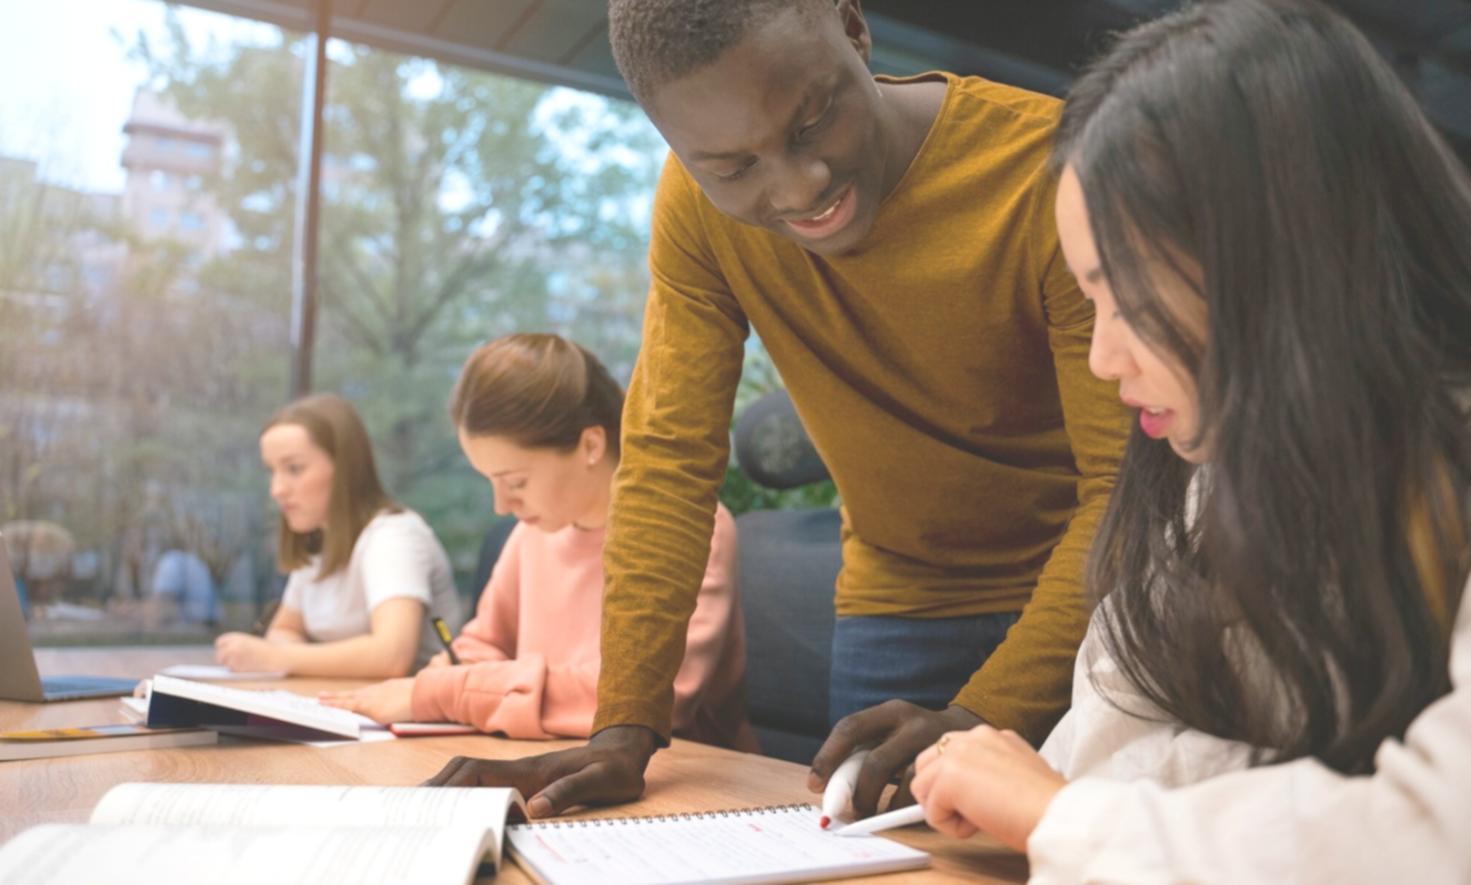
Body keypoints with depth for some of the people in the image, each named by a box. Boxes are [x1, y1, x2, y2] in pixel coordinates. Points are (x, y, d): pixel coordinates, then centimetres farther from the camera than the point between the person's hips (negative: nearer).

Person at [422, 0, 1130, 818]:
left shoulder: (1049, 171, -23)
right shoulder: (699, 206, -12)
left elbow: (1129, 482, -24)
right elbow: (671, 460, -12)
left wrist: (985, 717, -36)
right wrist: (624, 730, -19)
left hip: (1074, 594, -2)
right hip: (897, 606, 2)